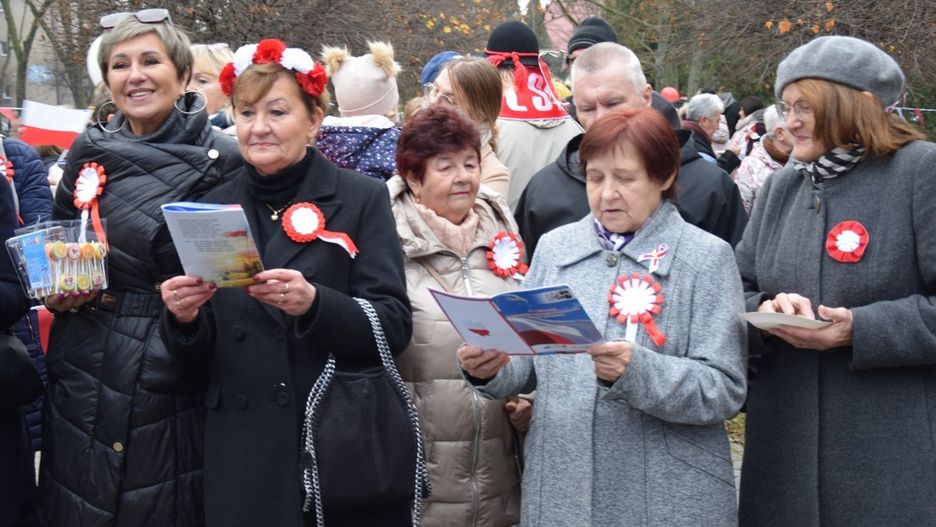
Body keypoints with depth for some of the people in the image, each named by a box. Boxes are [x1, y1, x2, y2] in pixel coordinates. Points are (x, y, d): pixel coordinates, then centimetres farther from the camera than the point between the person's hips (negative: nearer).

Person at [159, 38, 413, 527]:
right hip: (242, 458, 3)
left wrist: (314, 303, -26)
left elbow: (395, 326, -9)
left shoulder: (362, 198, -2)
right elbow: (198, 353, 9)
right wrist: (183, 317, -12)